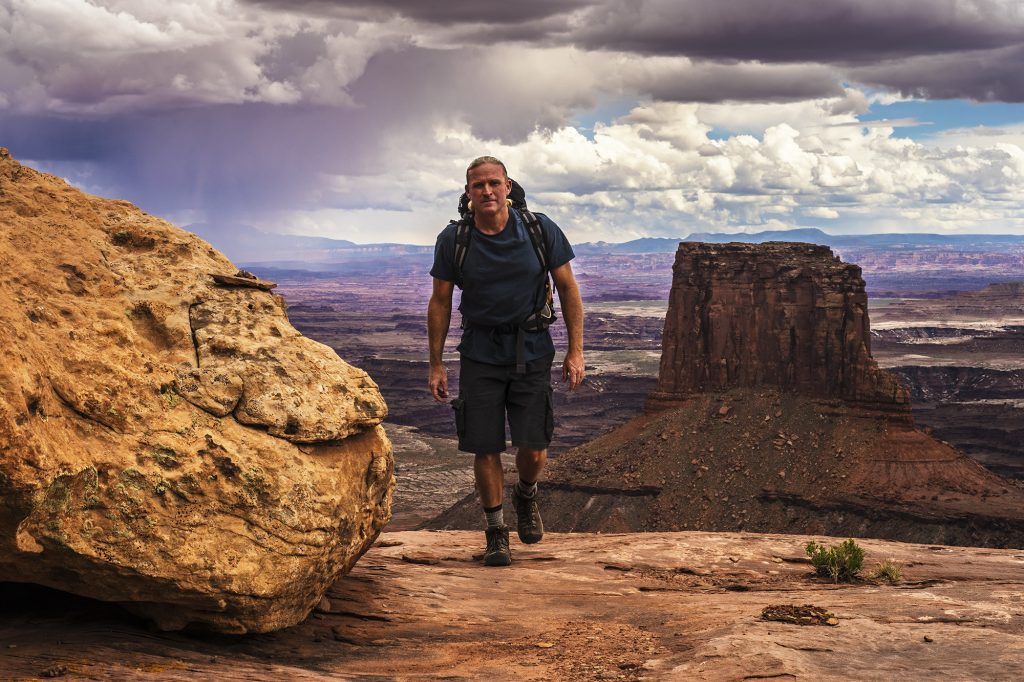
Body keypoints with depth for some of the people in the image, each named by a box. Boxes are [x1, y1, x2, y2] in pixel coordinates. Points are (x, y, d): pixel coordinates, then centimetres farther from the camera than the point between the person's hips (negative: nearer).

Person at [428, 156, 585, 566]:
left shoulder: (540, 230, -6)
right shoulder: (453, 240, -6)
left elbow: (568, 289, 2)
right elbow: (440, 302, 3)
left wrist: (576, 350, -1)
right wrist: (436, 364, 2)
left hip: (532, 351, 0)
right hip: (480, 355, 0)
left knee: (533, 447, -2)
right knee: (485, 448, -1)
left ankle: (526, 495, 32)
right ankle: (496, 532, 17)